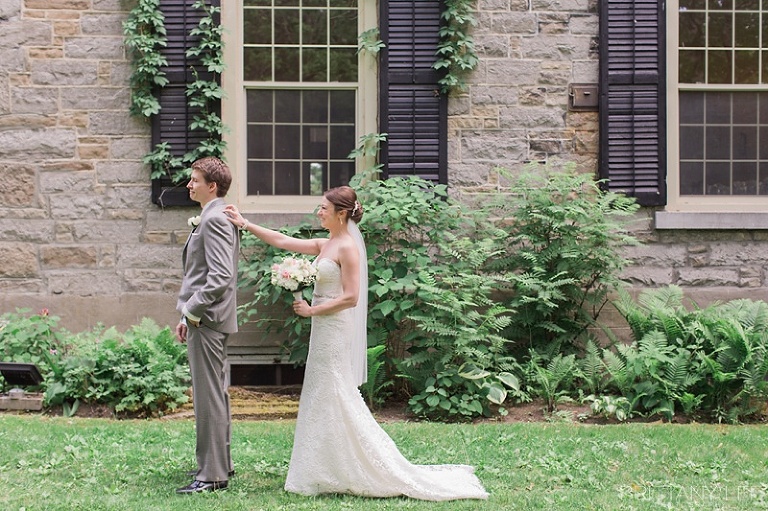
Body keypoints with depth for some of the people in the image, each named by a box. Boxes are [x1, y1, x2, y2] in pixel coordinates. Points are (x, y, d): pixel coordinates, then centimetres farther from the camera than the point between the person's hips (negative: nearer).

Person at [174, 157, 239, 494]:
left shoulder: (214, 220, -16)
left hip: (206, 319, -11)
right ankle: (220, 462, 28)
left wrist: (192, 312, -19)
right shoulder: (216, 217, 16)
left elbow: (220, 276, -25)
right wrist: (189, 313, 16)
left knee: (208, 397, -7)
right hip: (206, 317, 11)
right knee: (215, 393, 18)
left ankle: (212, 474, -3)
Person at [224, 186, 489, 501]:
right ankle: (331, 474, 17)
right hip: (325, 332, 9)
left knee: (334, 401, -5)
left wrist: (312, 310, -13)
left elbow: (350, 297, -18)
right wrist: (244, 224, 14)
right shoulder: (325, 245, 12)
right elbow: (282, 241, 15)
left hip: (335, 332, -9)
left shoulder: (347, 247, -14)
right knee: (324, 401, 11)